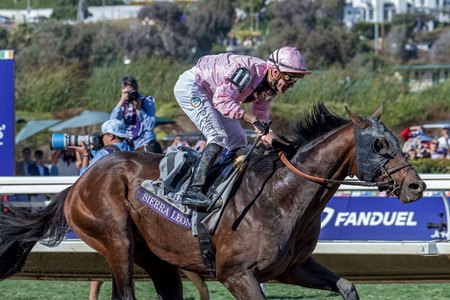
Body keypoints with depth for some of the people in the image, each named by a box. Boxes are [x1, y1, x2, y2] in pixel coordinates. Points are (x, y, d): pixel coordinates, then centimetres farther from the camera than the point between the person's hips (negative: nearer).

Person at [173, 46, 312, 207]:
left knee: (238, 142, 5)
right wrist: (252, 119, -40)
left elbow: (261, 117, 7)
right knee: (219, 137, -24)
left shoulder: (269, 90, -4)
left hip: (211, 96, 10)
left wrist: (270, 139, -11)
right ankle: (193, 191, -31)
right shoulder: (248, 70, -32)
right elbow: (221, 100, -35)